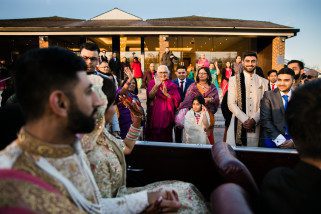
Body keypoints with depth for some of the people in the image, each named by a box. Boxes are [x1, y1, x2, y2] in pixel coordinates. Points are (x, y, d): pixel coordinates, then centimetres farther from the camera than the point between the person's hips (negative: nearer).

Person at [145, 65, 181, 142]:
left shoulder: (172, 85, 6)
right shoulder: (152, 82, 6)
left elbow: (177, 100, -4)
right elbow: (150, 96, -11)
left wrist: (166, 94, -16)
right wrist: (156, 85, -25)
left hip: (167, 114, 0)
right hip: (154, 113, 0)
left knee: (165, 136, 2)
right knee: (153, 135, 0)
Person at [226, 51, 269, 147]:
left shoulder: (263, 81, 9)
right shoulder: (234, 79, 4)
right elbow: (231, 104, -3)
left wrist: (254, 120, -11)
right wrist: (245, 120, -11)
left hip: (256, 125, 2)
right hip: (238, 124, -1)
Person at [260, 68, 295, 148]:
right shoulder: (268, 95, -1)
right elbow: (265, 120, -7)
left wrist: (293, 140, -10)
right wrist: (279, 139, -14)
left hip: (293, 141, 1)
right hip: (272, 139, -1)